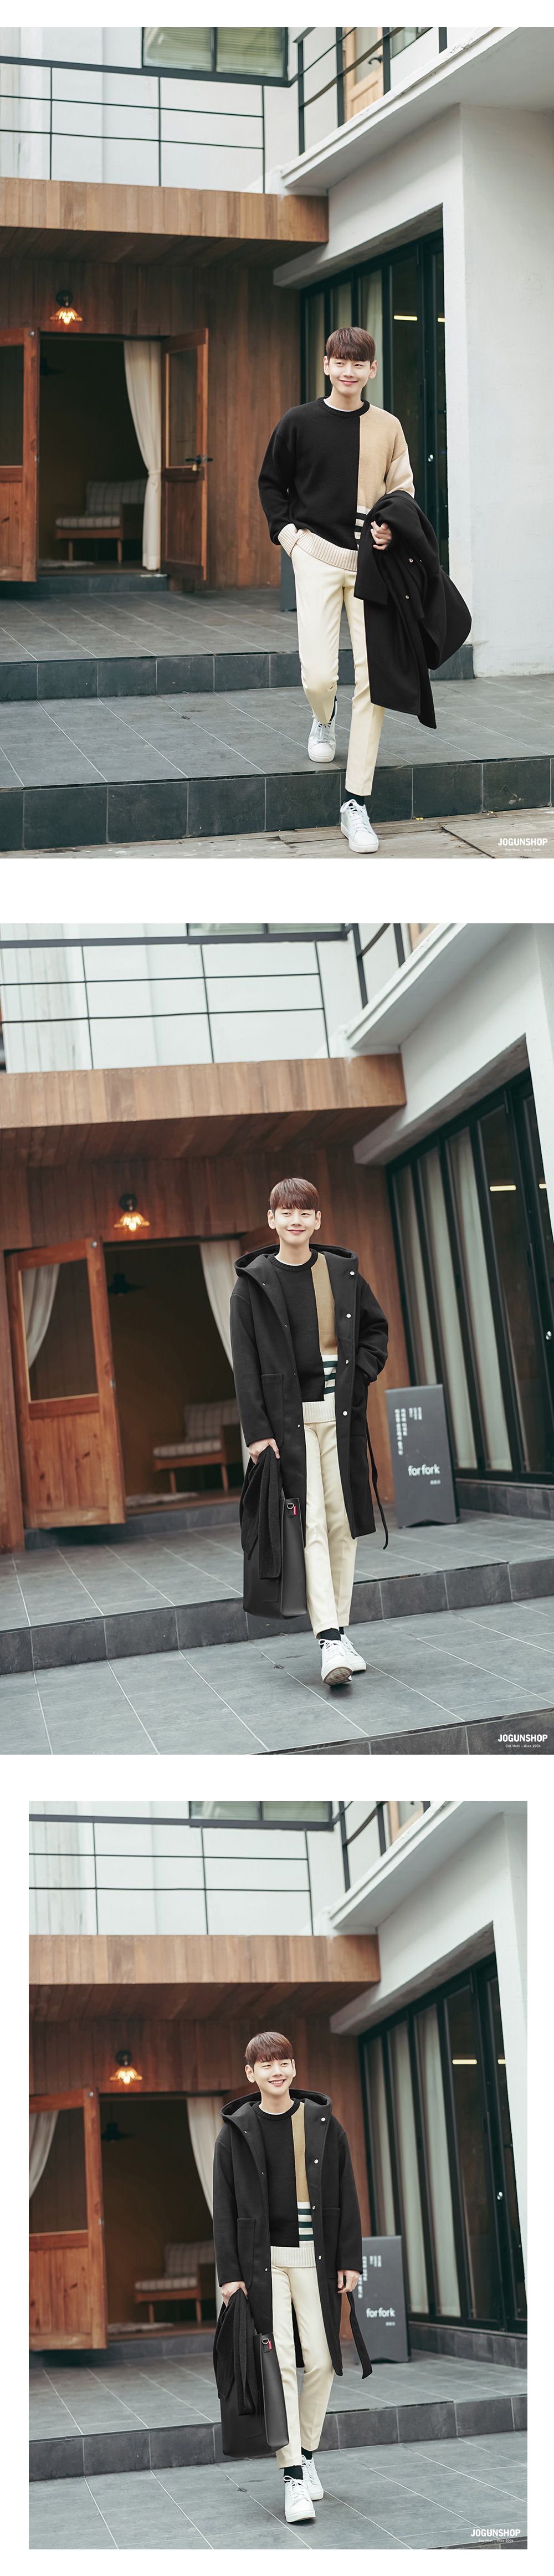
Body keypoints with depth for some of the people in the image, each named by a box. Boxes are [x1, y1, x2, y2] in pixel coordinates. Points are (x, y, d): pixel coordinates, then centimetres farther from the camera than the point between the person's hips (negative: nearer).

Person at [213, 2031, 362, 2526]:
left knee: (321, 2361, 1)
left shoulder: (324, 2124, 5)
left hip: (315, 2257, 2)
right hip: (262, 2258, -2)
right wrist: (230, 2273, -2)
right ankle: (293, 2477, -7)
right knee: (280, 2363, -8)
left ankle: (308, 2454, 22)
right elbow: (225, 2207, 3)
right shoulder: (236, 2132, 3)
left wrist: (350, 2260, 2)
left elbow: (346, 2197, 7)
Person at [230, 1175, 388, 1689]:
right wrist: (257, 1431, -9)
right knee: (310, 1525, -12)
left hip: (340, 1414, 3)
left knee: (341, 1524, 4)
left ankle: (339, 1630, 13)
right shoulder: (253, 1283, 0)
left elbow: (376, 1328, 20)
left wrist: (360, 1376, 2)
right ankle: (330, 1640, -20)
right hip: (288, 1417, -3)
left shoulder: (344, 1273, 7)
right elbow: (245, 1361, -3)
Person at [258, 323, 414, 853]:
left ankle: (356, 804, 0)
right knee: (318, 677, -12)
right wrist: (287, 532, -1)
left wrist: (393, 530, -4)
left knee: (374, 679, -5)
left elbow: (403, 491, 16)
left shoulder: (387, 427, 6)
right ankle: (323, 717, 30)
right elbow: (271, 484, 13)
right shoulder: (299, 423, 2)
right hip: (317, 556, -1)